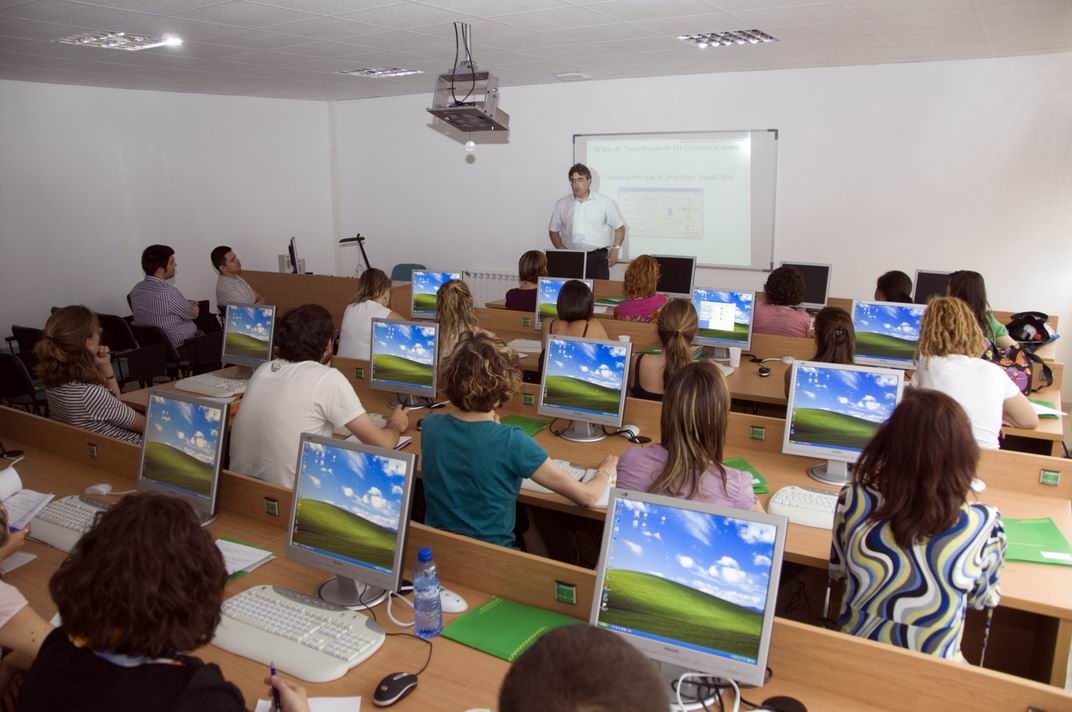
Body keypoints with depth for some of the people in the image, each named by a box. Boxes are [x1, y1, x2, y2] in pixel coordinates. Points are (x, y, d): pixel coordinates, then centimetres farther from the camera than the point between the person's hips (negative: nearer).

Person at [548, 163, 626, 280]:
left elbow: (619, 228, 9)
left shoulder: (605, 202, 4)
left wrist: (615, 248, -4)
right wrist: (561, 249, 1)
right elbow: (553, 231, 16)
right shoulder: (562, 204, 9)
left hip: (597, 257, -1)